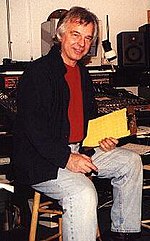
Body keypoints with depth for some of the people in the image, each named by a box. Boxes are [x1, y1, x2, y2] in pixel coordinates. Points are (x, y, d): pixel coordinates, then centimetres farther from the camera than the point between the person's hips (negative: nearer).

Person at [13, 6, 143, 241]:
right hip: (41, 161, -9)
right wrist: (66, 159, -25)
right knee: (84, 193, -33)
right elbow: (33, 127, -20)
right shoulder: (38, 72, -13)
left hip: (80, 150, 9)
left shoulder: (82, 73, 14)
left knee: (131, 161, 6)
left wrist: (102, 138, 4)